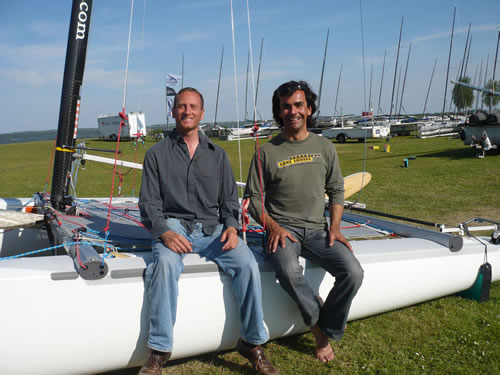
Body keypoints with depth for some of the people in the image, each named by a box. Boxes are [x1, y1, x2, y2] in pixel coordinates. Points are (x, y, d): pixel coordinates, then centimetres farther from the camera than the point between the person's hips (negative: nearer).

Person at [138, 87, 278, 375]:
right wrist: (164, 232, -17)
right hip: (173, 225, -1)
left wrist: (231, 226, -8)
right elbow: (149, 203, 2)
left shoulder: (217, 155, 16)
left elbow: (230, 201, 14)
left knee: (248, 264, -25)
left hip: (213, 228, 2)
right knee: (166, 262, -35)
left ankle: (253, 342, -7)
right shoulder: (157, 154, 9)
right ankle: (159, 350, -23)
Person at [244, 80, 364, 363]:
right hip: (282, 228, -2)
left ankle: (325, 334, 2)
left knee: (353, 273, -22)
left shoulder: (325, 147, 11)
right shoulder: (267, 152, 3)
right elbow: (253, 197, 4)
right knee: (289, 271, -35)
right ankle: (317, 319, -3)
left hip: (317, 230, 3)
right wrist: (273, 227, -12)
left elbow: (337, 190, 15)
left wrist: (335, 228, 0)